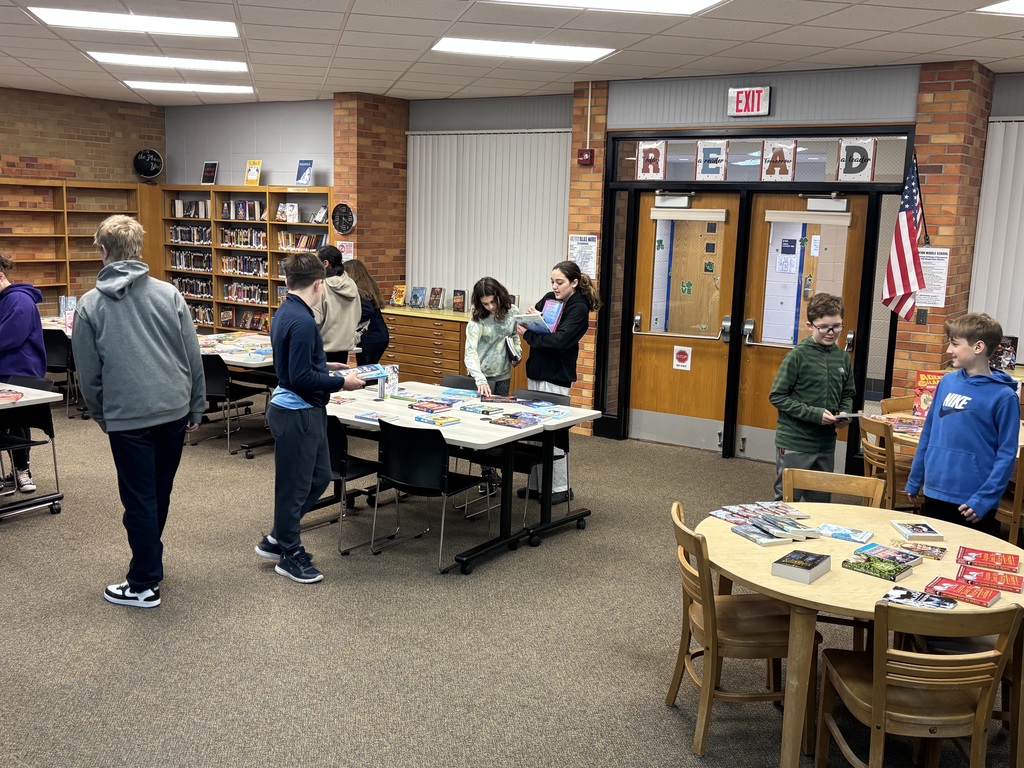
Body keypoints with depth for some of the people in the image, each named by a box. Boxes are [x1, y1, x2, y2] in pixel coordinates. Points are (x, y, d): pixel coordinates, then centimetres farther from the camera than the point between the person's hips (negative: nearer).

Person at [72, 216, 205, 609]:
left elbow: (89, 374, 1)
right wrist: (196, 408, 10)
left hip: (127, 416, -3)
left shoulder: (89, 305, -5)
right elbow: (193, 358, 0)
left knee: (139, 499, 6)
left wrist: (101, 416, 15)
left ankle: (144, 585, 14)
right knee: (160, 492, 19)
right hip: (174, 409, 3)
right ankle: (150, 564, 36)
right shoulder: (168, 294, -2)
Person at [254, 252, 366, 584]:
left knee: (319, 476, 19)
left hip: (302, 411, 10)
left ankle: (277, 538, 31)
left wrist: (323, 366, 20)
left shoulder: (284, 312, 8)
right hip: (297, 414, -10)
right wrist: (341, 382, -16)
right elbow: (300, 378, -25)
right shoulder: (302, 321, -23)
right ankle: (290, 555, 20)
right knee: (294, 483, 4)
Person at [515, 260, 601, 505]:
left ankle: (560, 487, 10)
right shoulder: (549, 298, 8)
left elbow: (559, 341, -22)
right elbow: (530, 323, 17)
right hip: (535, 372, 7)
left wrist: (528, 334, -15)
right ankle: (537, 484, 20)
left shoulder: (579, 308, -11)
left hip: (555, 377, -7)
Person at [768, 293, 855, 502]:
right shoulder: (798, 356, -12)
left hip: (826, 444, 5)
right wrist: (814, 413, -19)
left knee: (820, 502, 15)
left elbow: (848, 395, 18)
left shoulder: (843, 357, 5)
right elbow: (777, 396, -13)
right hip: (794, 443, -5)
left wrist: (844, 413, -3)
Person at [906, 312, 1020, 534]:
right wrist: (914, 480, 14)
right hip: (934, 492, 5)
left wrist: (984, 499, -15)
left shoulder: (1003, 396, -12)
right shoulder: (947, 382, 4)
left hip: (971, 502, -5)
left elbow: (1007, 455, -11)